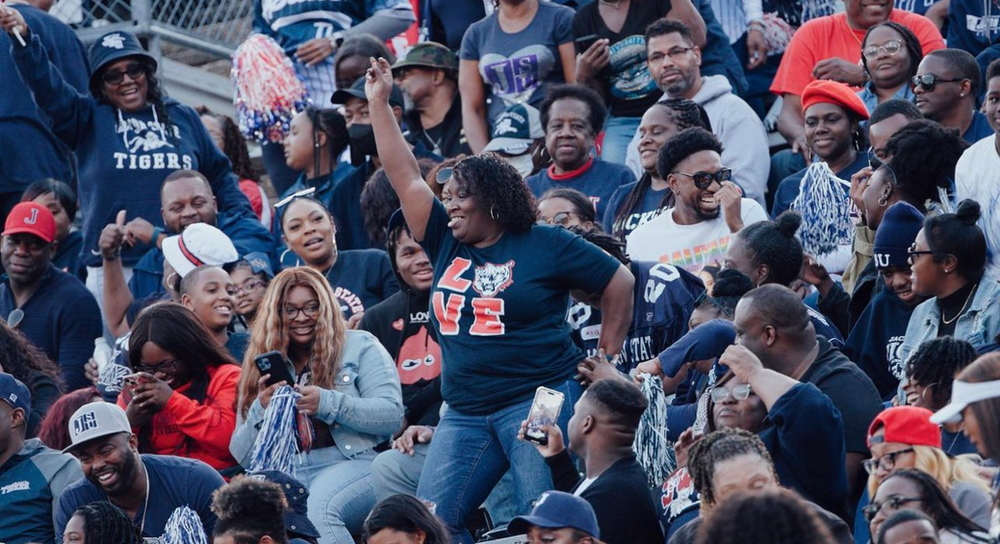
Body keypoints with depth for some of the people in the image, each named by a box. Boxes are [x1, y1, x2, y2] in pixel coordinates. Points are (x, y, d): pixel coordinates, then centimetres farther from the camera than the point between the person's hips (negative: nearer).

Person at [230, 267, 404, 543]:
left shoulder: (360, 346, 12)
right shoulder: (265, 365, 22)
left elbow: (392, 414, -1)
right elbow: (243, 456, 17)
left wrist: (327, 404, -15)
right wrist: (261, 410, -4)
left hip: (352, 463, -3)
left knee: (317, 510, -39)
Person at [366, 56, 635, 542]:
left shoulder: (544, 246, 0)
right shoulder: (447, 244, 13)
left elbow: (619, 282, 5)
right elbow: (405, 177, 13)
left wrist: (607, 360, 4)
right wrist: (378, 102, 11)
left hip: (539, 398, -6)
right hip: (466, 411, 6)